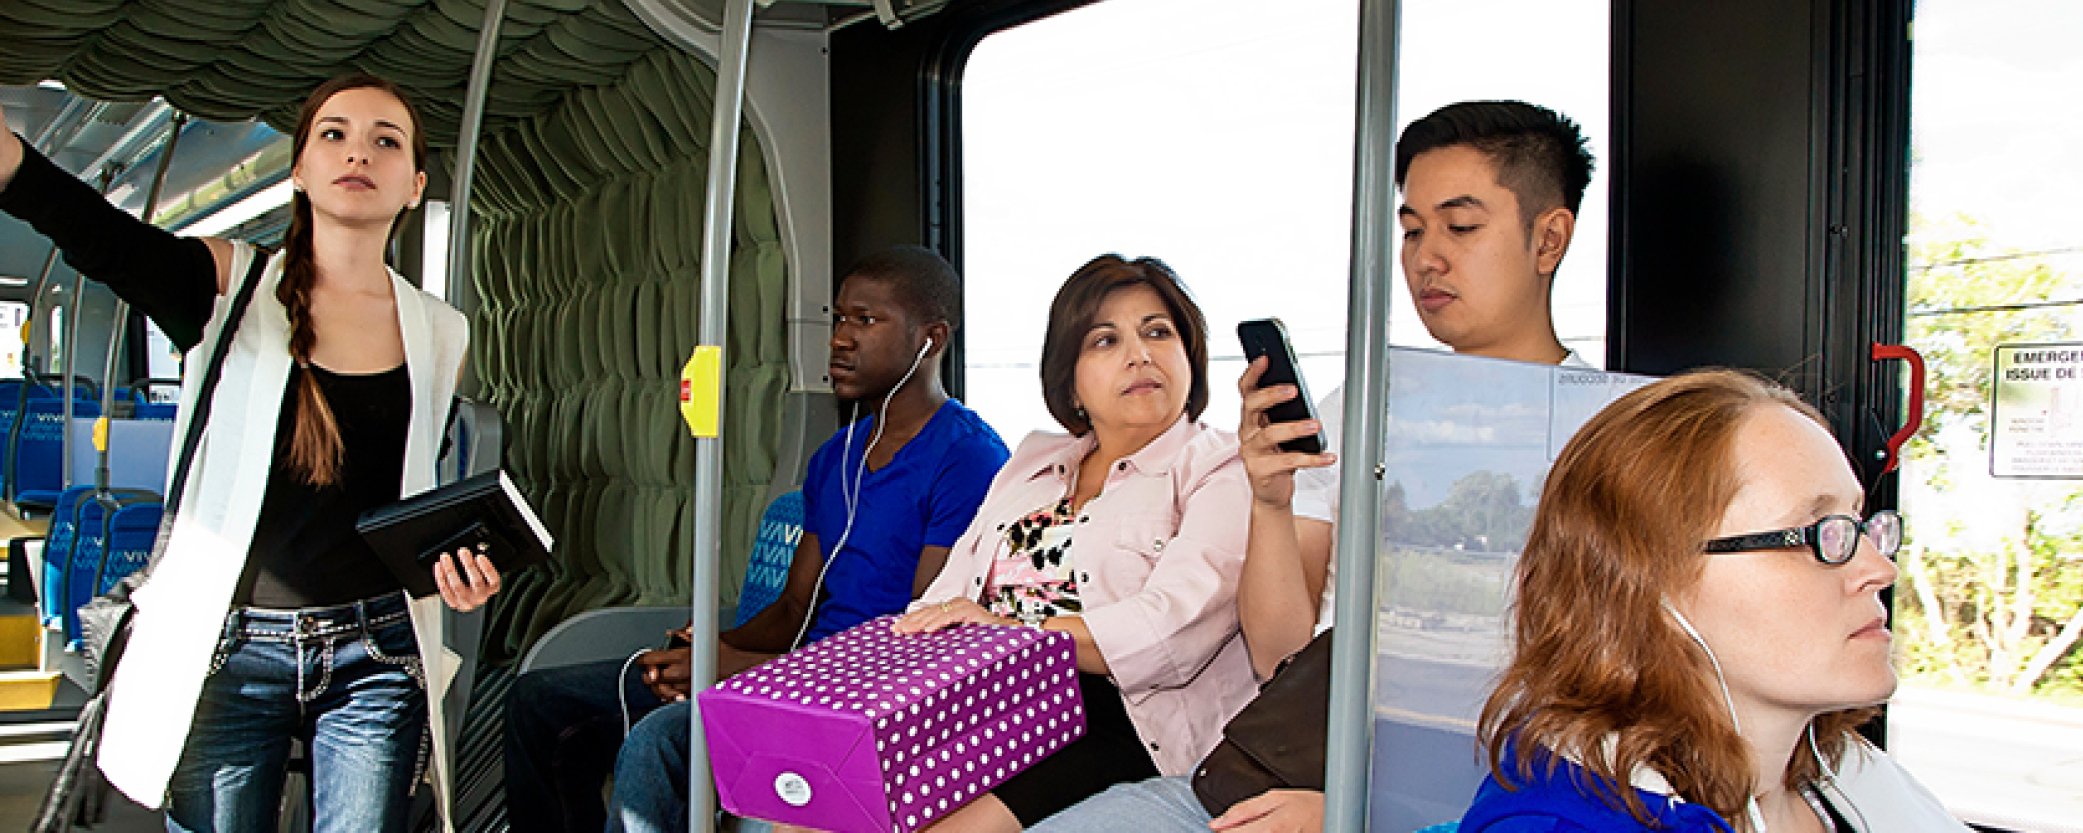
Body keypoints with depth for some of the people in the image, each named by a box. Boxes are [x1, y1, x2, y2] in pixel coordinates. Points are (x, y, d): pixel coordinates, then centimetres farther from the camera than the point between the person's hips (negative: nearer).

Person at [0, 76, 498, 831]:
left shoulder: (439, 334, 7)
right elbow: (96, 234, -20)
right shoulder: (229, 287, -1)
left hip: (376, 655, 2)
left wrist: (462, 568, -4)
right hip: (226, 651, -1)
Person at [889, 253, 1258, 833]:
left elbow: (1173, 631, -13)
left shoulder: (1220, 474, 4)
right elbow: (947, 599, 19)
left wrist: (1015, 630, -17)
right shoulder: (1032, 463, 24)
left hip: (1108, 725, -5)